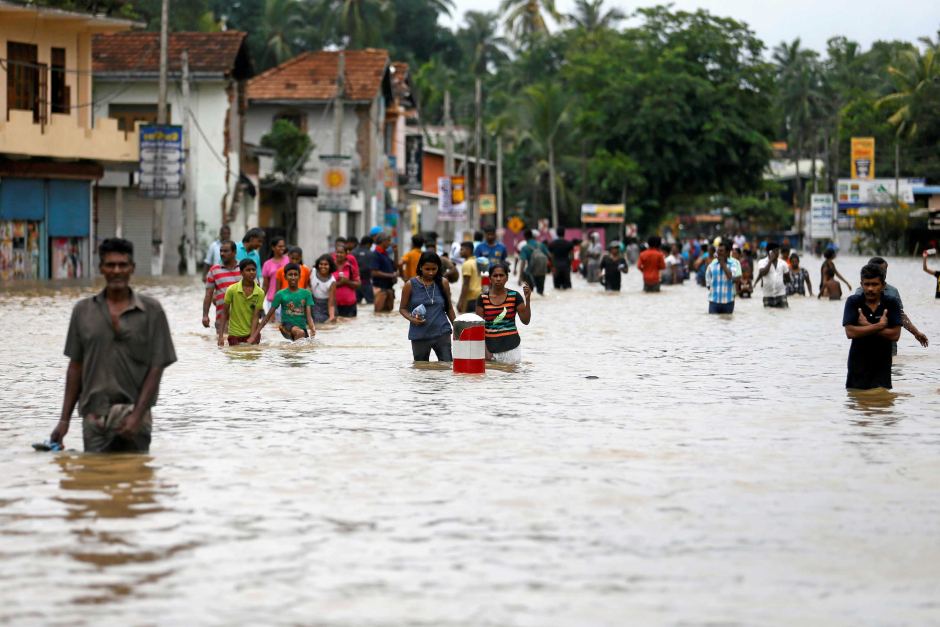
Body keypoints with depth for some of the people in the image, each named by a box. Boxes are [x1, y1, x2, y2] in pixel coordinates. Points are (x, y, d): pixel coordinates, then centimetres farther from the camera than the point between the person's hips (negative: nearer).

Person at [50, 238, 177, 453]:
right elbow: (75, 367, 12)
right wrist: (64, 419, 7)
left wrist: (138, 415, -11)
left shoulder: (151, 310, 1)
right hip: (94, 417, 2)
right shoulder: (83, 310, 9)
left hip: (133, 415, -2)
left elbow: (156, 367, -2)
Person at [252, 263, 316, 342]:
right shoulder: (281, 294, 0)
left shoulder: (306, 293, 5)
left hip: (302, 327, 4)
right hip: (287, 326, -4)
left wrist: (312, 328, -24)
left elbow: (309, 316, -2)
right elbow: (268, 316, 1)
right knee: (300, 332, -34)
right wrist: (255, 334, -3)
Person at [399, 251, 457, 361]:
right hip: (419, 335, 0)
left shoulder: (443, 284, 3)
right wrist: (411, 319, -14)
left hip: (442, 333, 0)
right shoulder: (410, 285, -2)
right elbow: (403, 308, 5)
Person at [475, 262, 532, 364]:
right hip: (491, 347, 0)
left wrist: (527, 300, -15)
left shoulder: (515, 296, 0)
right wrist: (485, 350, -6)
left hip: (511, 348, 0)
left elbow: (526, 321, -4)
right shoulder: (483, 298, 1)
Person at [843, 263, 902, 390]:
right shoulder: (853, 302, -3)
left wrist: (867, 326, -14)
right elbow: (850, 332, -15)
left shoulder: (891, 304, -3)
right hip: (858, 364, 1)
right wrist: (879, 326, -15)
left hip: (882, 365, -1)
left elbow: (895, 335, -13)